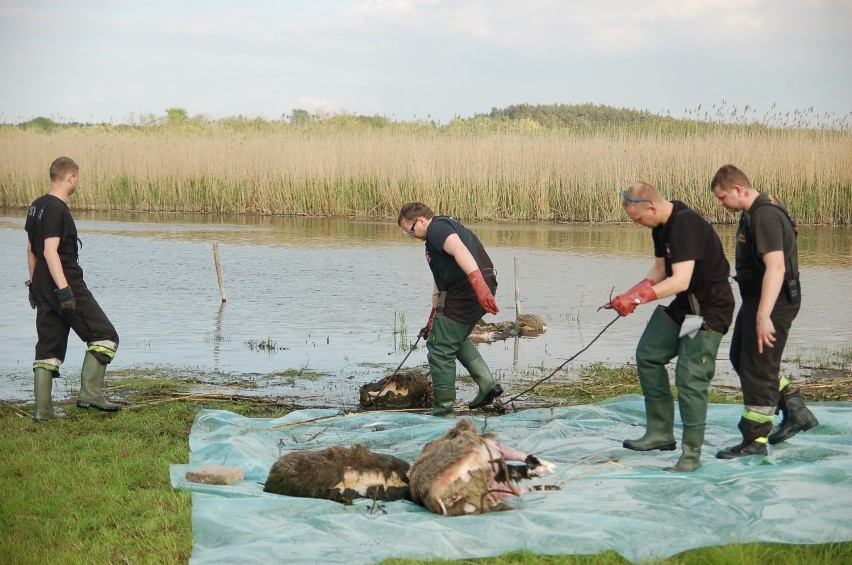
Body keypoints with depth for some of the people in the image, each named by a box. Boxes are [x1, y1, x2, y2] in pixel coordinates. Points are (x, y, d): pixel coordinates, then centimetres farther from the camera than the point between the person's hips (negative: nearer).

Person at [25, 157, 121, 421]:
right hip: (67, 282, -9)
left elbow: (31, 250, 19)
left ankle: (43, 410, 8)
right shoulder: (57, 209, -15)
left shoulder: (37, 206, 13)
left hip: (43, 287, 9)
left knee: (49, 347, 10)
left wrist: (34, 285, 25)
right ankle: (90, 394, -6)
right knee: (104, 335, 0)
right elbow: (50, 252, -23)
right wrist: (64, 289, -26)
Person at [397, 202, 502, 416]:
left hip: (465, 291, -11)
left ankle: (443, 408, 6)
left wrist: (478, 283, -42)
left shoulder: (437, 228, -7)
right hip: (483, 286, 11)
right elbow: (441, 280, 33)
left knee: (440, 347, -1)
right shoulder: (446, 226, 27)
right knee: (457, 340, 29)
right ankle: (487, 384, 20)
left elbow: (460, 251, -28)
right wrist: (433, 316, 37)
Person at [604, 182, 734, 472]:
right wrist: (631, 296, -2)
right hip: (683, 304, 10)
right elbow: (659, 269, 13)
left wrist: (638, 297, -32)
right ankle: (660, 433, 18)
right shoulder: (662, 226, 4)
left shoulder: (685, 226, -27)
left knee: (690, 378, -12)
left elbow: (680, 281, -33)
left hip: (710, 309, -10)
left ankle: (692, 453, -3)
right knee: (648, 354, 12)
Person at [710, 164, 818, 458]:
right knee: (740, 357, 19)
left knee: (757, 368, -4)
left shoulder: (765, 216, -22)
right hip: (756, 300, 11)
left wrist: (763, 315, -36)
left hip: (773, 302, -11)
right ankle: (796, 412, 24)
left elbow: (776, 266, -31)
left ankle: (754, 441, 6)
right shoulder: (752, 213, 12)